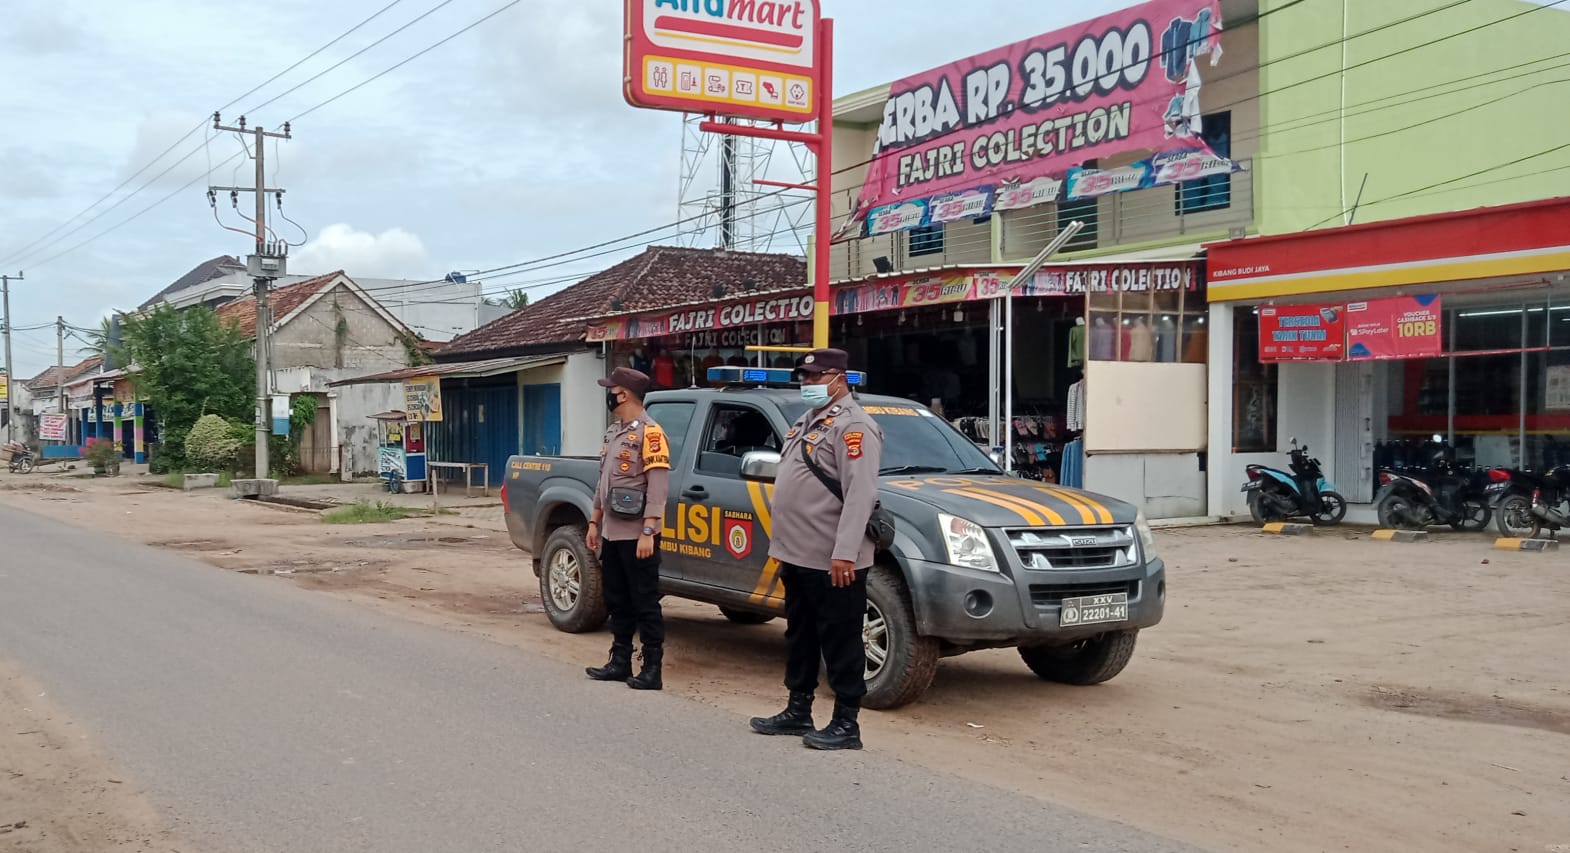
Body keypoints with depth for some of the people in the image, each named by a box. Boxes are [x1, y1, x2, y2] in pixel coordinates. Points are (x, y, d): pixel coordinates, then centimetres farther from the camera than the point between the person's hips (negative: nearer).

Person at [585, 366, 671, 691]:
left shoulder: (649, 433, -13)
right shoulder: (614, 432, 15)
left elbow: (658, 487, -18)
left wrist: (647, 532, -23)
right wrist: (594, 523, 18)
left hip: (636, 536, -9)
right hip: (612, 534, 9)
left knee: (645, 604, -3)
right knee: (617, 602, 14)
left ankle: (652, 670, 1)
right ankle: (620, 662, 23)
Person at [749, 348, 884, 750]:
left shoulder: (852, 425, -13)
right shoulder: (809, 420, 18)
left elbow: (860, 493, -22)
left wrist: (844, 552, -27)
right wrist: (783, 543, 20)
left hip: (833, 561, -10)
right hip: (797, 554, 10)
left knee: (840, 641, -2)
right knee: (800, 636, 17)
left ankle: (846, 725, 4)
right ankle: (798, 712, 29)